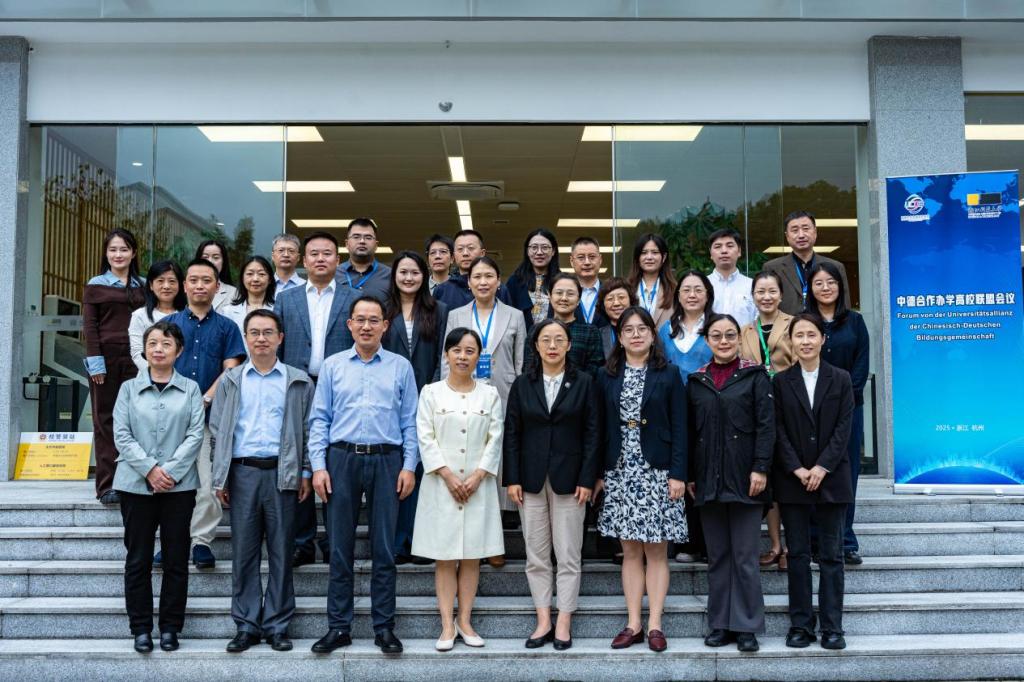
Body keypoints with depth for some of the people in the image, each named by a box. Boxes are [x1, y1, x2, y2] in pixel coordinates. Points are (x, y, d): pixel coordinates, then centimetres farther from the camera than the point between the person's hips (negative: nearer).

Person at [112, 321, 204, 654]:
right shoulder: (129, 388, 8)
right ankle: (141, 628, 15)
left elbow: (195, 435, -2)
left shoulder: (190, 389, 5)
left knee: (176, 558, 4)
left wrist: (171, 470, -13)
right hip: (136, 484, 1)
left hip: (179, 485, 0)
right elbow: (121, 435, -1)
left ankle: (170, 627, 15)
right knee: (138, 559, 5)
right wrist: (150, 469, -12)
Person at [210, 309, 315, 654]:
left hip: (283, 473, -1)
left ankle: (277, 625, 12)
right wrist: (220, 478, 3)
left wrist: (306, 474, -1)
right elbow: (217, 432, 9)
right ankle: (246, 625, 13)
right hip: (242, 473, 1)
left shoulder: (298, 382, 6)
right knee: (243, 552, 4)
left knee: (281, 552, 3)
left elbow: (308, 430, 6)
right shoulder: (230, 381, 10)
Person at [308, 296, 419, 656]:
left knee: (384, 548, 4)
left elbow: (410, 422, 5)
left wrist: (409, 467, -3)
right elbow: (319, 419, 6)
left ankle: (384, 627, 13)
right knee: (340, 548, 5)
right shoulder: (332, 365, 8)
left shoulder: (401, 367, 7)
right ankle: (338, 627, 14)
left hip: (387, 460, 0)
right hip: (342, 458, 0)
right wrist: (318, 466, -3)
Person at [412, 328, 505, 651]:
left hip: (478, 484, 2)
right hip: (442, 483, -1)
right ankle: (447, 625, 5)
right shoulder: (431, 392, 3)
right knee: (445, 557, 0)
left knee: (472, 555, 4)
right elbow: (426, 438, -2)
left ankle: (465, 621, 13)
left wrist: (477, 476, -8)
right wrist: (449, 476, -10)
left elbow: (495, 439, 4)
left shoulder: (490, 394, 7)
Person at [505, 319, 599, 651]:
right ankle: (543, 621, 15)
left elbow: (592, 433, -1)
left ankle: (564, 623, 11)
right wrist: (512, 479, -2)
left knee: (568, 555, 2)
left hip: (568, 479, -2)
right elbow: (512, 433, 5)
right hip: (532, 479, 2)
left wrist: (587, 479, -7)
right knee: (536, 555, 6)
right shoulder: (522, 384, 6)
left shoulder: (583, 382, 1)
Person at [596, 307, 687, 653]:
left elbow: (679, 428, -1)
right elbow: (601, 428, 8)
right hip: (620, 472, 2)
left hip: (657, 471, -2)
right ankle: (633, 624, 11)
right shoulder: (607, 377, 8)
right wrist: (598, 473, 2)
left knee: (656, 549, 2)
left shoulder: (668, 375, 2)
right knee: (630, 549, 6)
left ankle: (654, 625, 8)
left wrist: (678, 474, -9)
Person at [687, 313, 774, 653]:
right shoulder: (696, 380, 11)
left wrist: (760, 468, -13)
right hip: (708, 479, 3)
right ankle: (720, 624, 15)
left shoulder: (755, 375, 2)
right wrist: (689, 475, 6)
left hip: (744, 477, -3)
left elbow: (766, 424, -5)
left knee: (745, 556, 0)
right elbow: (690, 431, 11)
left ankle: (746, 626, 8)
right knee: (717, 555, 8)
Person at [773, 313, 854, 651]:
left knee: (831, 555, 3)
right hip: (792, 479, 0)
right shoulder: (781, 381, 4)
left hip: (831, 477, 0)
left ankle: (832, 627, 9)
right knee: (798, 554, 4)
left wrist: (822, 467, -12)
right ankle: (800, 625, 11)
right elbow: (778, 430, 0)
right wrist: (798, 469, -11)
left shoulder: (841, 379, 4)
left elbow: (844, 427, -2)